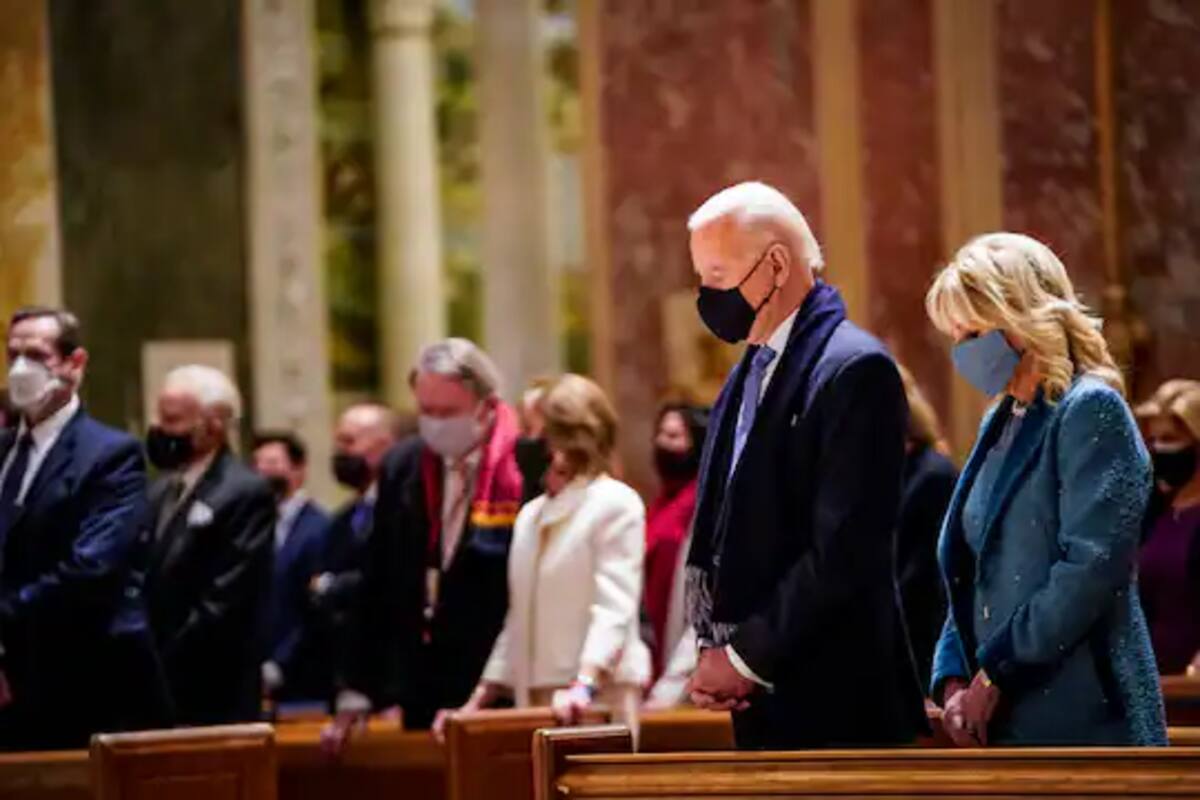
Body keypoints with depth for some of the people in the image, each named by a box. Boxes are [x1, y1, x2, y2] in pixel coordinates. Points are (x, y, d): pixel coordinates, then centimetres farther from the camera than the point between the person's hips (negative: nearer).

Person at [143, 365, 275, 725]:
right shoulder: (162, 491, 16)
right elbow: (146, 585, 15)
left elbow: (222, 603, -16)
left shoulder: (247, 494, -10)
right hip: (153, 686, 7)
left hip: (212, 697, -7)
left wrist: (159, 667, -16)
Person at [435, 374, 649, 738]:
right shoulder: (531, 516, 19)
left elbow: (613, 609, -15)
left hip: (599, 702, -7)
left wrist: (585, 684, -28)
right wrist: (480, 698, 16)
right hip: (536, 699, 7)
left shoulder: (616, 505, -4)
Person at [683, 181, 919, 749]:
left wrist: (747, 658, -14)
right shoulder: (749, 375, 15)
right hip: (758, 701, 8)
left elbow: (844, 549, -18)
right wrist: (713, 648, 3)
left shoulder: (854, 369, -12)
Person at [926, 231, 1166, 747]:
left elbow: (1092, 569, -16)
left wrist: (994, 674, -14)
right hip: (1001, 723, 8)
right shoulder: (1001, 425, 18)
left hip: (1080, 723, -8)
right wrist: (952, 680, 5)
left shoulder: (1091, 412, -7)